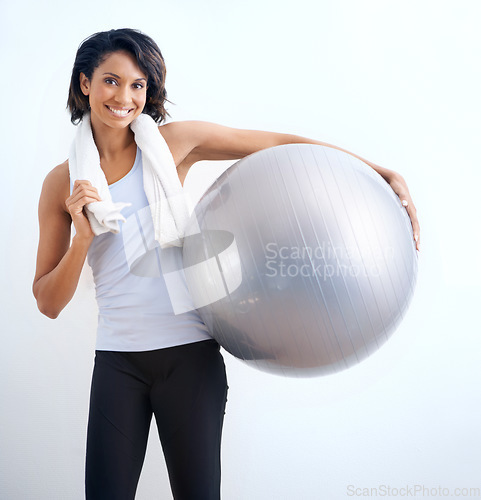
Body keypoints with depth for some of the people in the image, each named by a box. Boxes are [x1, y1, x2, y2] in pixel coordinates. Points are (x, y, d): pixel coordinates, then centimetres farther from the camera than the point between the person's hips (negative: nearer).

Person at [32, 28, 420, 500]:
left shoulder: (172, 141, -1)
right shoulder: (62, 183, 3)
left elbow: (281, 144, 2)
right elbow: (48, 302, 4)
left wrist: (384, 172, -1)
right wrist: (82, 237, -14)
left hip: (189, 353, -1)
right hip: (117, 361, 2)